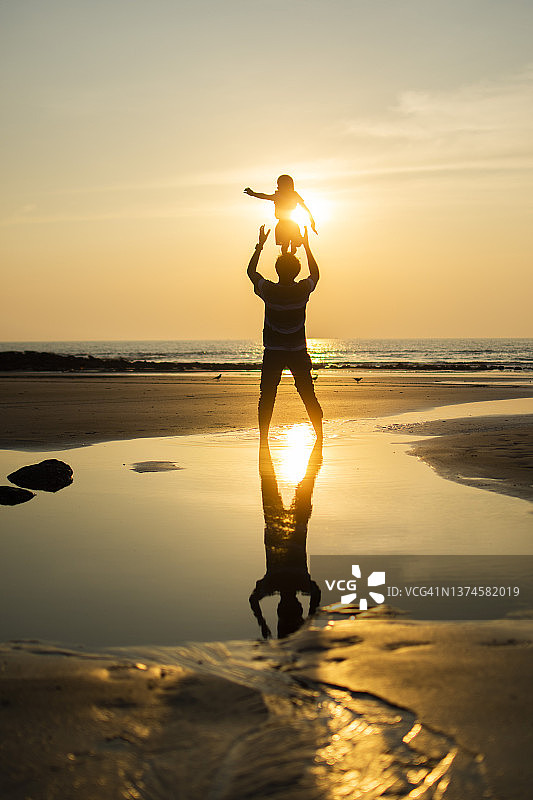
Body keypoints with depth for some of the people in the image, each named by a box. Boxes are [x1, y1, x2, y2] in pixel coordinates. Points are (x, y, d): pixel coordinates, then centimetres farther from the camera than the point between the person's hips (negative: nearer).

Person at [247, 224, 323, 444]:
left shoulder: (268, 290, -11)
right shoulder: (303, 290, -8)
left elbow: (251, 271, 8)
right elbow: (315, 274, 15)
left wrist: (260, 245, 15)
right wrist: (307, 246, 20)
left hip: (273, 353, -1)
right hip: (298, 352, 1)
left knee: (267, 396, 4)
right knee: (308, 396, 9)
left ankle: (263, 436, -1)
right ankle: (319, 435, 13)